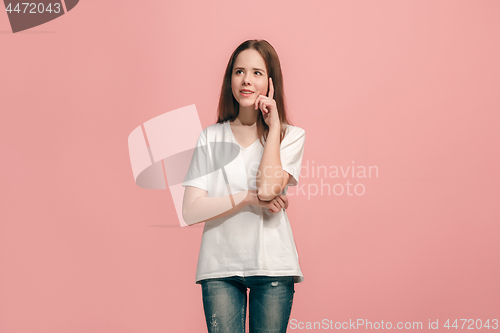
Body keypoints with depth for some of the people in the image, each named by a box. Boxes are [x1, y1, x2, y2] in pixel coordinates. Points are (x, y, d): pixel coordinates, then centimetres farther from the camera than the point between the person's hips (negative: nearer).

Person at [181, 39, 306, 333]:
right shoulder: (211, 137, 8)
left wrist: (273, 126, -6)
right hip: (220, 266, 1)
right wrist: (249, 198, -12)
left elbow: (268, 188, -15)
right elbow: (191, 211, -2)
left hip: (273, 265, 0)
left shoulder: (291, 135, 5)